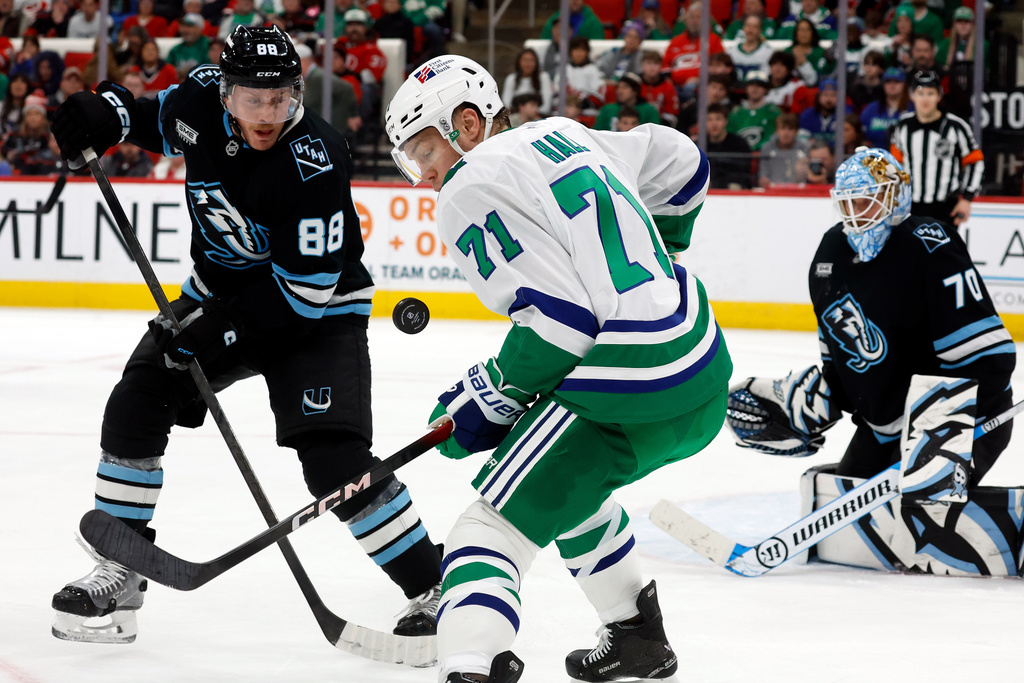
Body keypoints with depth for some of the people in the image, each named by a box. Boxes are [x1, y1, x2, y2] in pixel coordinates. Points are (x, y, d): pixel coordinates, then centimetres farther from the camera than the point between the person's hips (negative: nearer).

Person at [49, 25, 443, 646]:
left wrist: (220, 327, -31)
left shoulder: (313, 162, -31)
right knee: (135, 407, -4)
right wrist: (107, 115, -7)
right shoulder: (203, 97, -13)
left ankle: (435, 591, -10)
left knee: (335, 458, -20)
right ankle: (119, 575, 8)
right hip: (222, 288, 7)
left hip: (315, 311, -7)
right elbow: (157, 120, 13)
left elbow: (307, 287, -29)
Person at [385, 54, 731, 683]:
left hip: (627, 392, -9)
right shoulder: (561, 135, 17)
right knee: (570, 481, 34)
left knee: (492, 529, -11)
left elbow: (560, 317, -15)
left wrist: (490, 395, -3)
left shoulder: (469, 190, -8)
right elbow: (679, 163, 31)